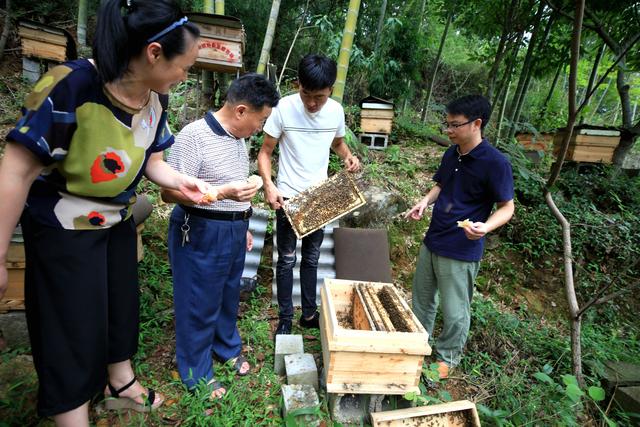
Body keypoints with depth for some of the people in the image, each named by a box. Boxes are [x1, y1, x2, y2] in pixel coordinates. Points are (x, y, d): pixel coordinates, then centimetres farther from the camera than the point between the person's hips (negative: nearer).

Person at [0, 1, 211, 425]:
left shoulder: (156, 98, -9)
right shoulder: (71, 86, -30)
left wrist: (183, 181, -19)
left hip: (118, 222, 7)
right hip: (64, 230, -7)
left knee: (122, 304, 21)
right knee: (73, 330, 5)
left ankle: (121, 386, 47)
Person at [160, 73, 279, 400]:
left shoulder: (238, 138, 7)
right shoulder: (193, 136, -20)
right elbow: (169, 192, -21)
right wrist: (223, 193, -31)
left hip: (233, 232, 8)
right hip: (201, 234, -8)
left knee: (229, 295, 23)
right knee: (199, 305, 8)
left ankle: (228, 348, 46)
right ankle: (197, 374, 29)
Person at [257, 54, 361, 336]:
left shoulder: (336, 111, -5)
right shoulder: (284, 108, -16)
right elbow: (265, 152, -9)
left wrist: (349, 156, -9)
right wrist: (269, 185, -25)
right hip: (288, 197, -3)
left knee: (311, 258, 16)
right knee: (287, 259, 7)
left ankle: (309, 314, 32)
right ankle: (285, 318, 24)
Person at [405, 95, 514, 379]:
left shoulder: (495, 163, -17)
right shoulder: (451, 154, 3)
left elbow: (507, 208, -11)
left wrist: (485, 227, -31)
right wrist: (425, 201, -3)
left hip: (461, 251, -7)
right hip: (431, 241, 7)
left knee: (454, 312, 8)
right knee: (422, 298, 20)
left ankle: (447, 357, 32)